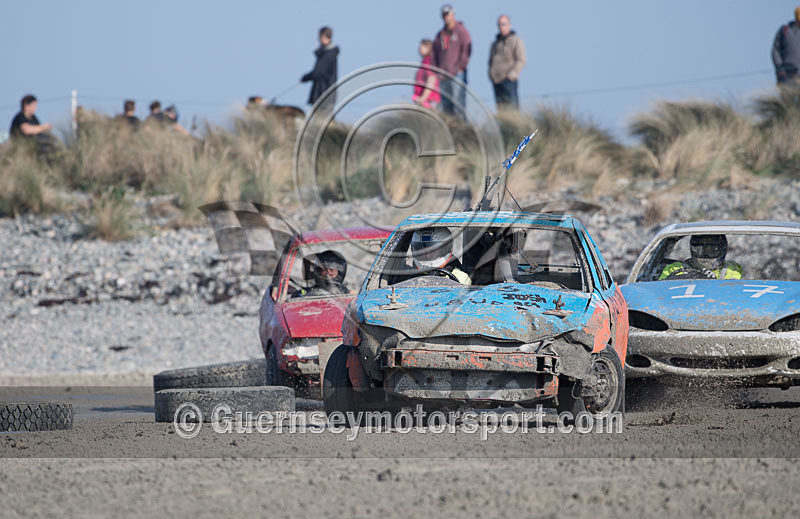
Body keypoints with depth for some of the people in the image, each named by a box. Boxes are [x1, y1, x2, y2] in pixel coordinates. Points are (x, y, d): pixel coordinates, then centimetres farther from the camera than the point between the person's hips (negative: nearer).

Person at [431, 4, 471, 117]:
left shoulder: (461, 31, 0)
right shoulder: (440, 34, 18)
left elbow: (466, 51, -7)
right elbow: (434, 53, 18)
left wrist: (460, 67, -14)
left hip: (457, 74, -6)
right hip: (443, 76, 6)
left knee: (459, 103, -12)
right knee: (446, 105, 4)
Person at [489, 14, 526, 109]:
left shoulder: (516, 41, 2)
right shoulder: (495, 43, 21)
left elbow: (521, 60, -6)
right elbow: (490, 61, 26)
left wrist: (511, 75, -15)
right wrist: (491, 74, 7)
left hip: (509, 80, -6)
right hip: (496, 80, 6)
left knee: (511, 106, -13)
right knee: (500, 107, 2)